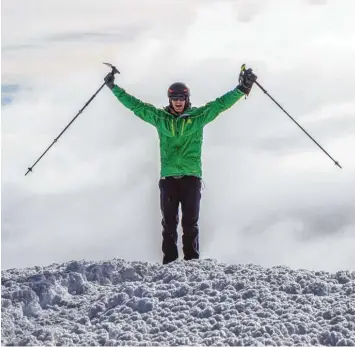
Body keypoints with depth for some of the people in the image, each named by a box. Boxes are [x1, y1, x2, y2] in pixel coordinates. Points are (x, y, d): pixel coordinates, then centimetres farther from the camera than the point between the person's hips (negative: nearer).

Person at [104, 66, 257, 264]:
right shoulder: (160, 117, 9)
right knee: (169, 222, 1)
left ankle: (192, 261, 2)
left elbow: (221, 103, 2)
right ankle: (169, 261, 4)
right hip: (168, 177, 1)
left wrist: (242, 88, -8)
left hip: (191, 176, -1)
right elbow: (135, 105, 13)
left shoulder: (198, 116, 6)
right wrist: (114, 88, 14)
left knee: (190, 222, -1)